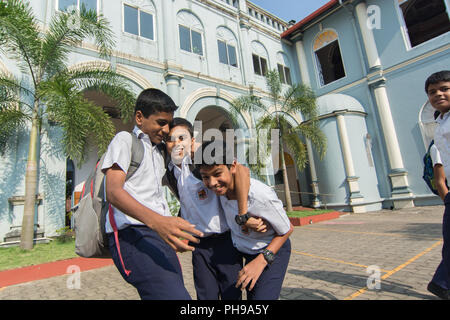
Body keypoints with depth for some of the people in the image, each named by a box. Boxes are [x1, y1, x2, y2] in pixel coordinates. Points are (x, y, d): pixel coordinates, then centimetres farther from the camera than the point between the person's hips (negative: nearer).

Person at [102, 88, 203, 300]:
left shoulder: (158, 150, 27)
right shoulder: (125, 140, 3)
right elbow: (113, 191, -13)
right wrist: (156, 221, -29)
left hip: (160, 235, 8)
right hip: (133, 235, -8)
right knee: (176, 296, -27)